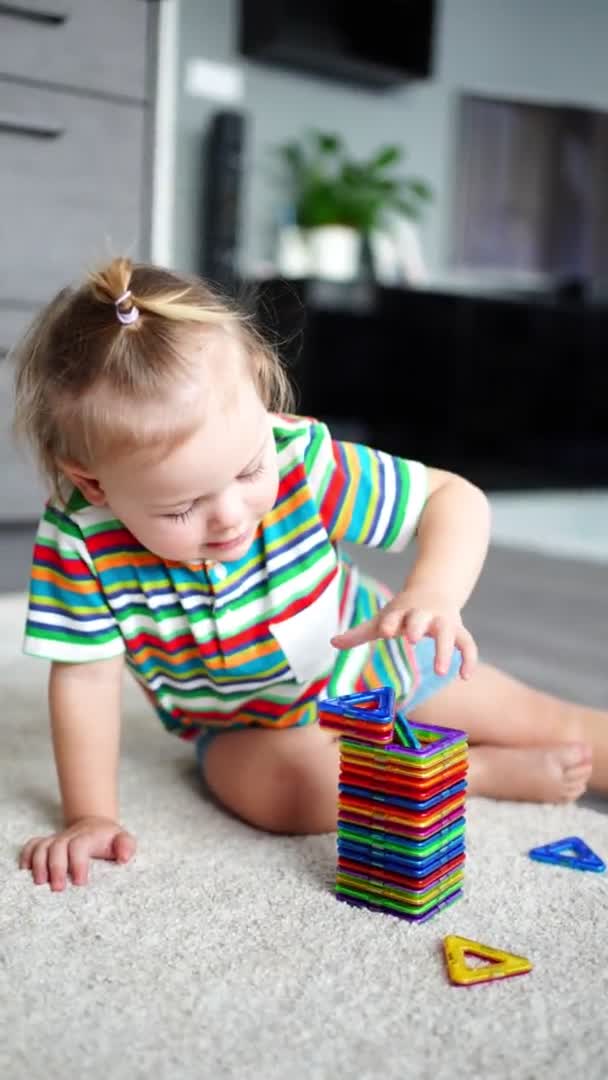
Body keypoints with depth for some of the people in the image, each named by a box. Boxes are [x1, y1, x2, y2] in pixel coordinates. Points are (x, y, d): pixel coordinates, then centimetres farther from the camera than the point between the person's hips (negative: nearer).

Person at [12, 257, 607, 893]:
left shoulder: (300, 459, -31)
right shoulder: (80, 539, -30)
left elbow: (454, 498, -24)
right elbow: (86, 677, -21)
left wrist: (435, 594, -43)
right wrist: (90, 817, -24)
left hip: (372, 662, 1)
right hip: (245, 730, 0)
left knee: (552, 722, 2)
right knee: (288, 786, -33)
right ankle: (487, 772, -12)